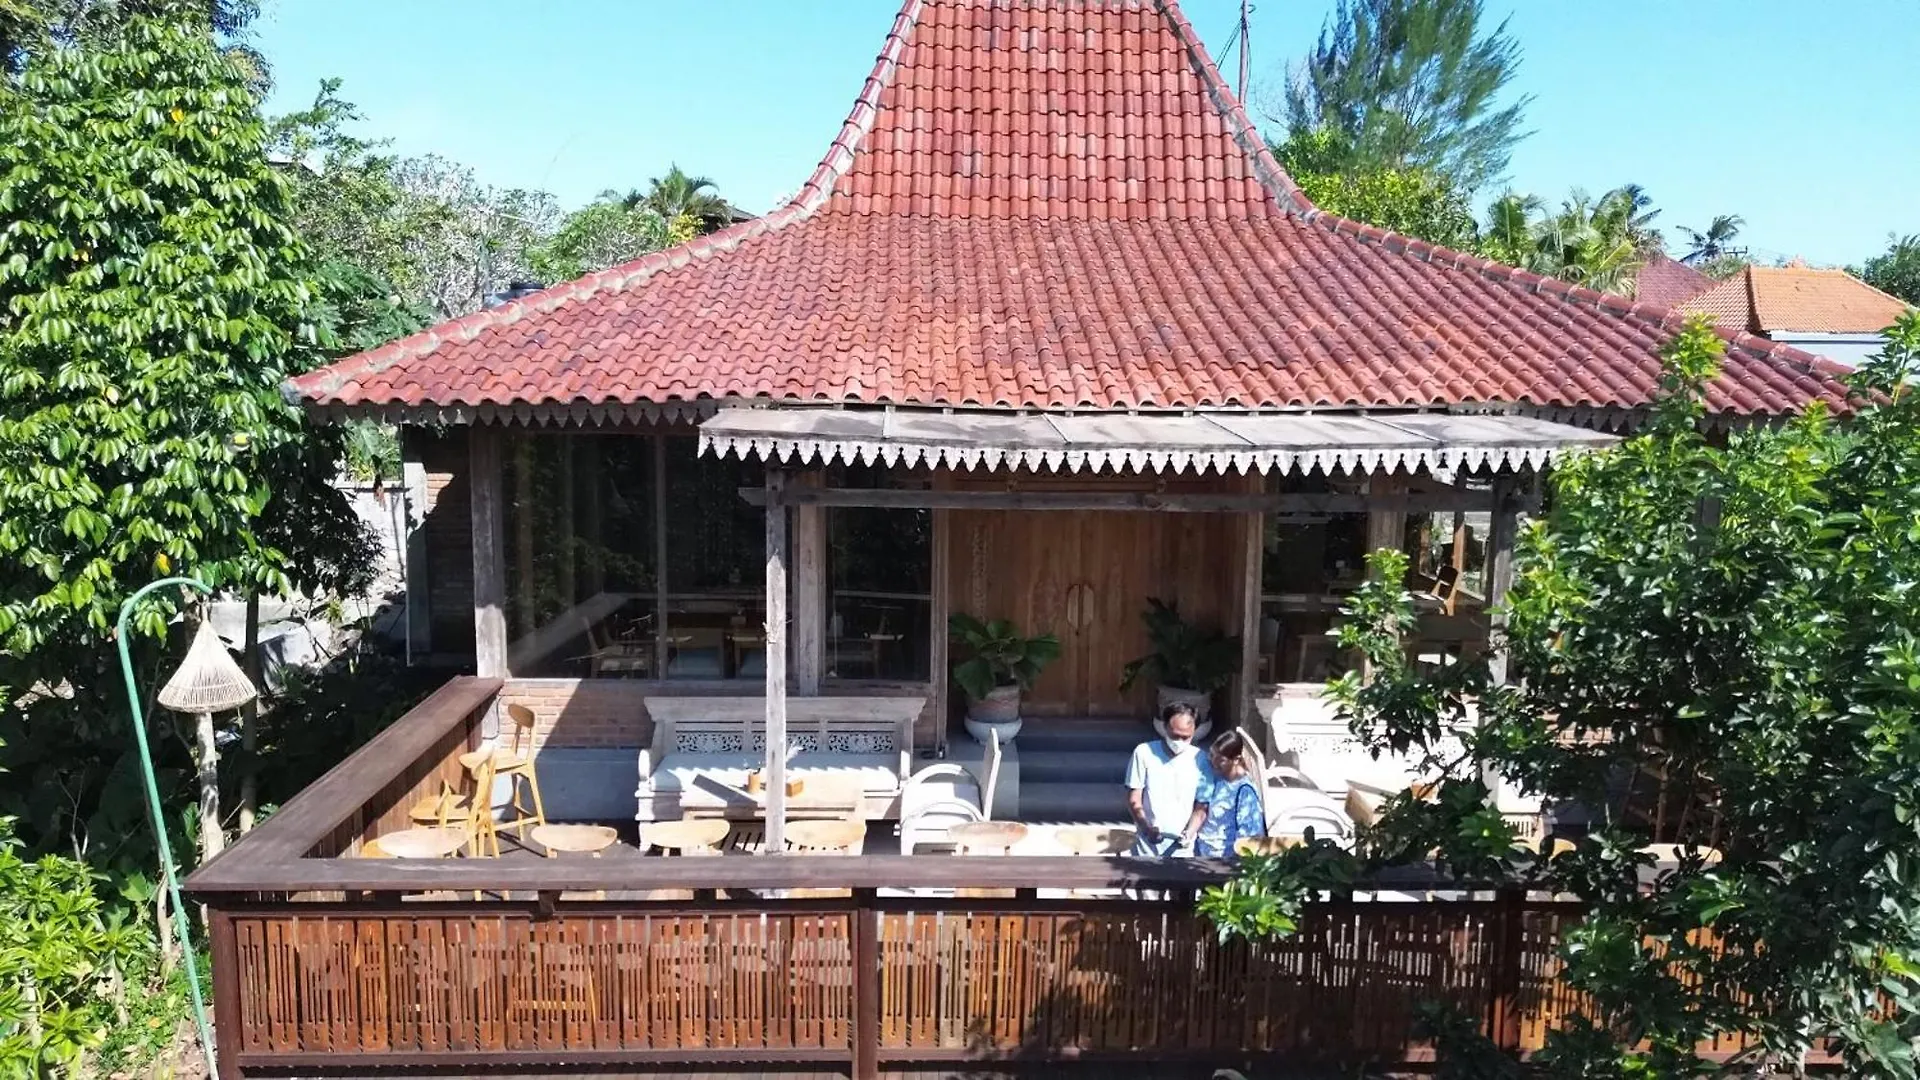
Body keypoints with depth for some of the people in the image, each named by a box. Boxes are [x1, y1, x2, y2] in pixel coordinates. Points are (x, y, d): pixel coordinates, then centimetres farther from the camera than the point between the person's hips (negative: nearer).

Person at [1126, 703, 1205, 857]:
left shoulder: (1199, 759, -1)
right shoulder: (1144, 752, -4)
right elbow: (1134, 799, -2)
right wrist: (1147, 828, -18)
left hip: (1183, 848, 1)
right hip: (1148, 845, -1)